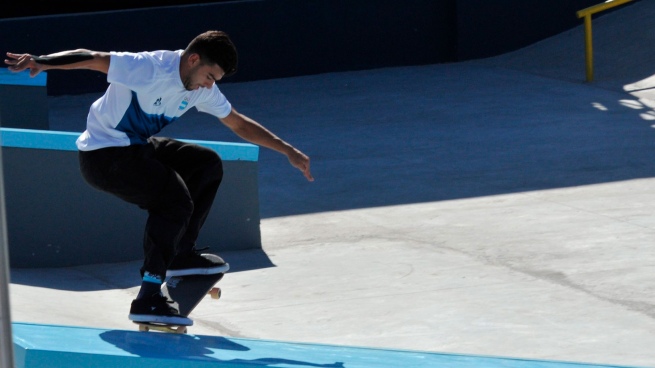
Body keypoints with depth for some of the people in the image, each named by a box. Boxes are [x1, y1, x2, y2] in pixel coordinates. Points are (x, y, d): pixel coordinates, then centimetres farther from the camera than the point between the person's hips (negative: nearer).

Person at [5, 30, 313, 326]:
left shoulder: (202, 89, 2)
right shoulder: (150, 69, -24)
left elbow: (239, 124, 14)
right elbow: (90, 58, -29)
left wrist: (289, 151, 12)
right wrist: (40, 62, -43)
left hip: (138, 148, 9)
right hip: (103, 154, -9)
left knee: (208, 164, 8)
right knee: (175, 200, -24)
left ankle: (182, 254, 14)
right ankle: (148, 299, -27)